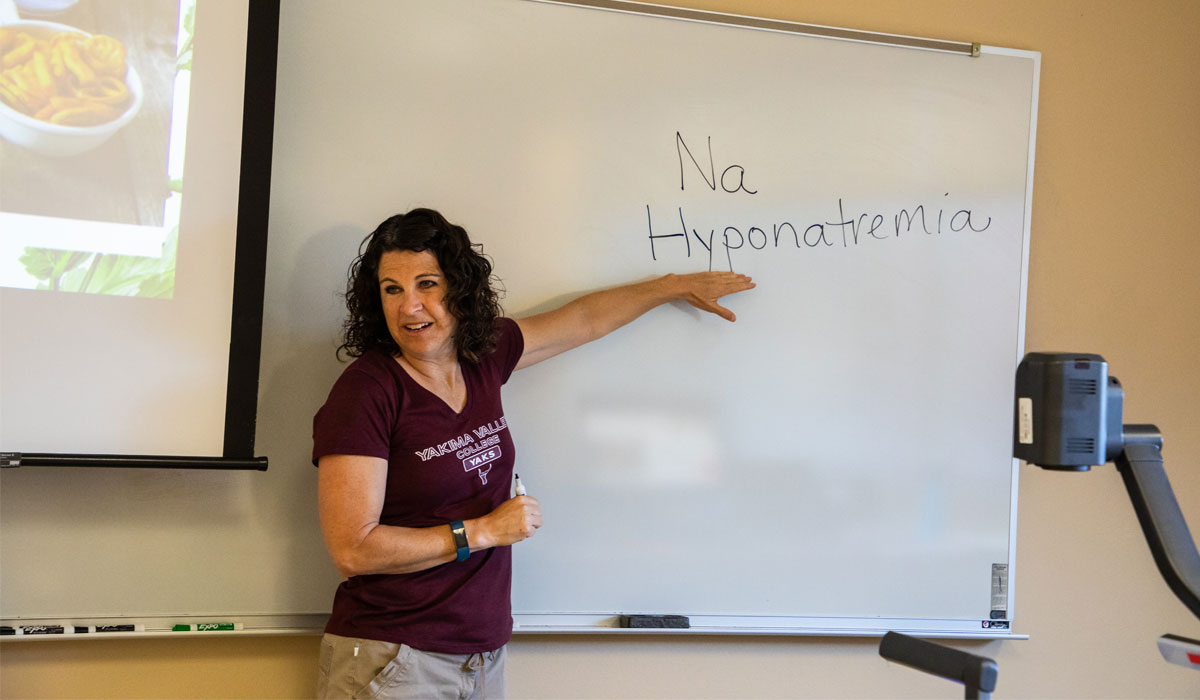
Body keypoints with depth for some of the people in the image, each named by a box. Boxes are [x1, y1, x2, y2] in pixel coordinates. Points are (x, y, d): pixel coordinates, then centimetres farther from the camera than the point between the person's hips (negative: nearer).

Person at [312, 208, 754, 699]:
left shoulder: (482, 355, 1)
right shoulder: (366, 391, -17)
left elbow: (582, 320, 18)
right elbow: (352, 551, -20)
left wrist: (677, 286, 28)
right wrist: (483, 532, -15)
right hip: (393, 659, -6)